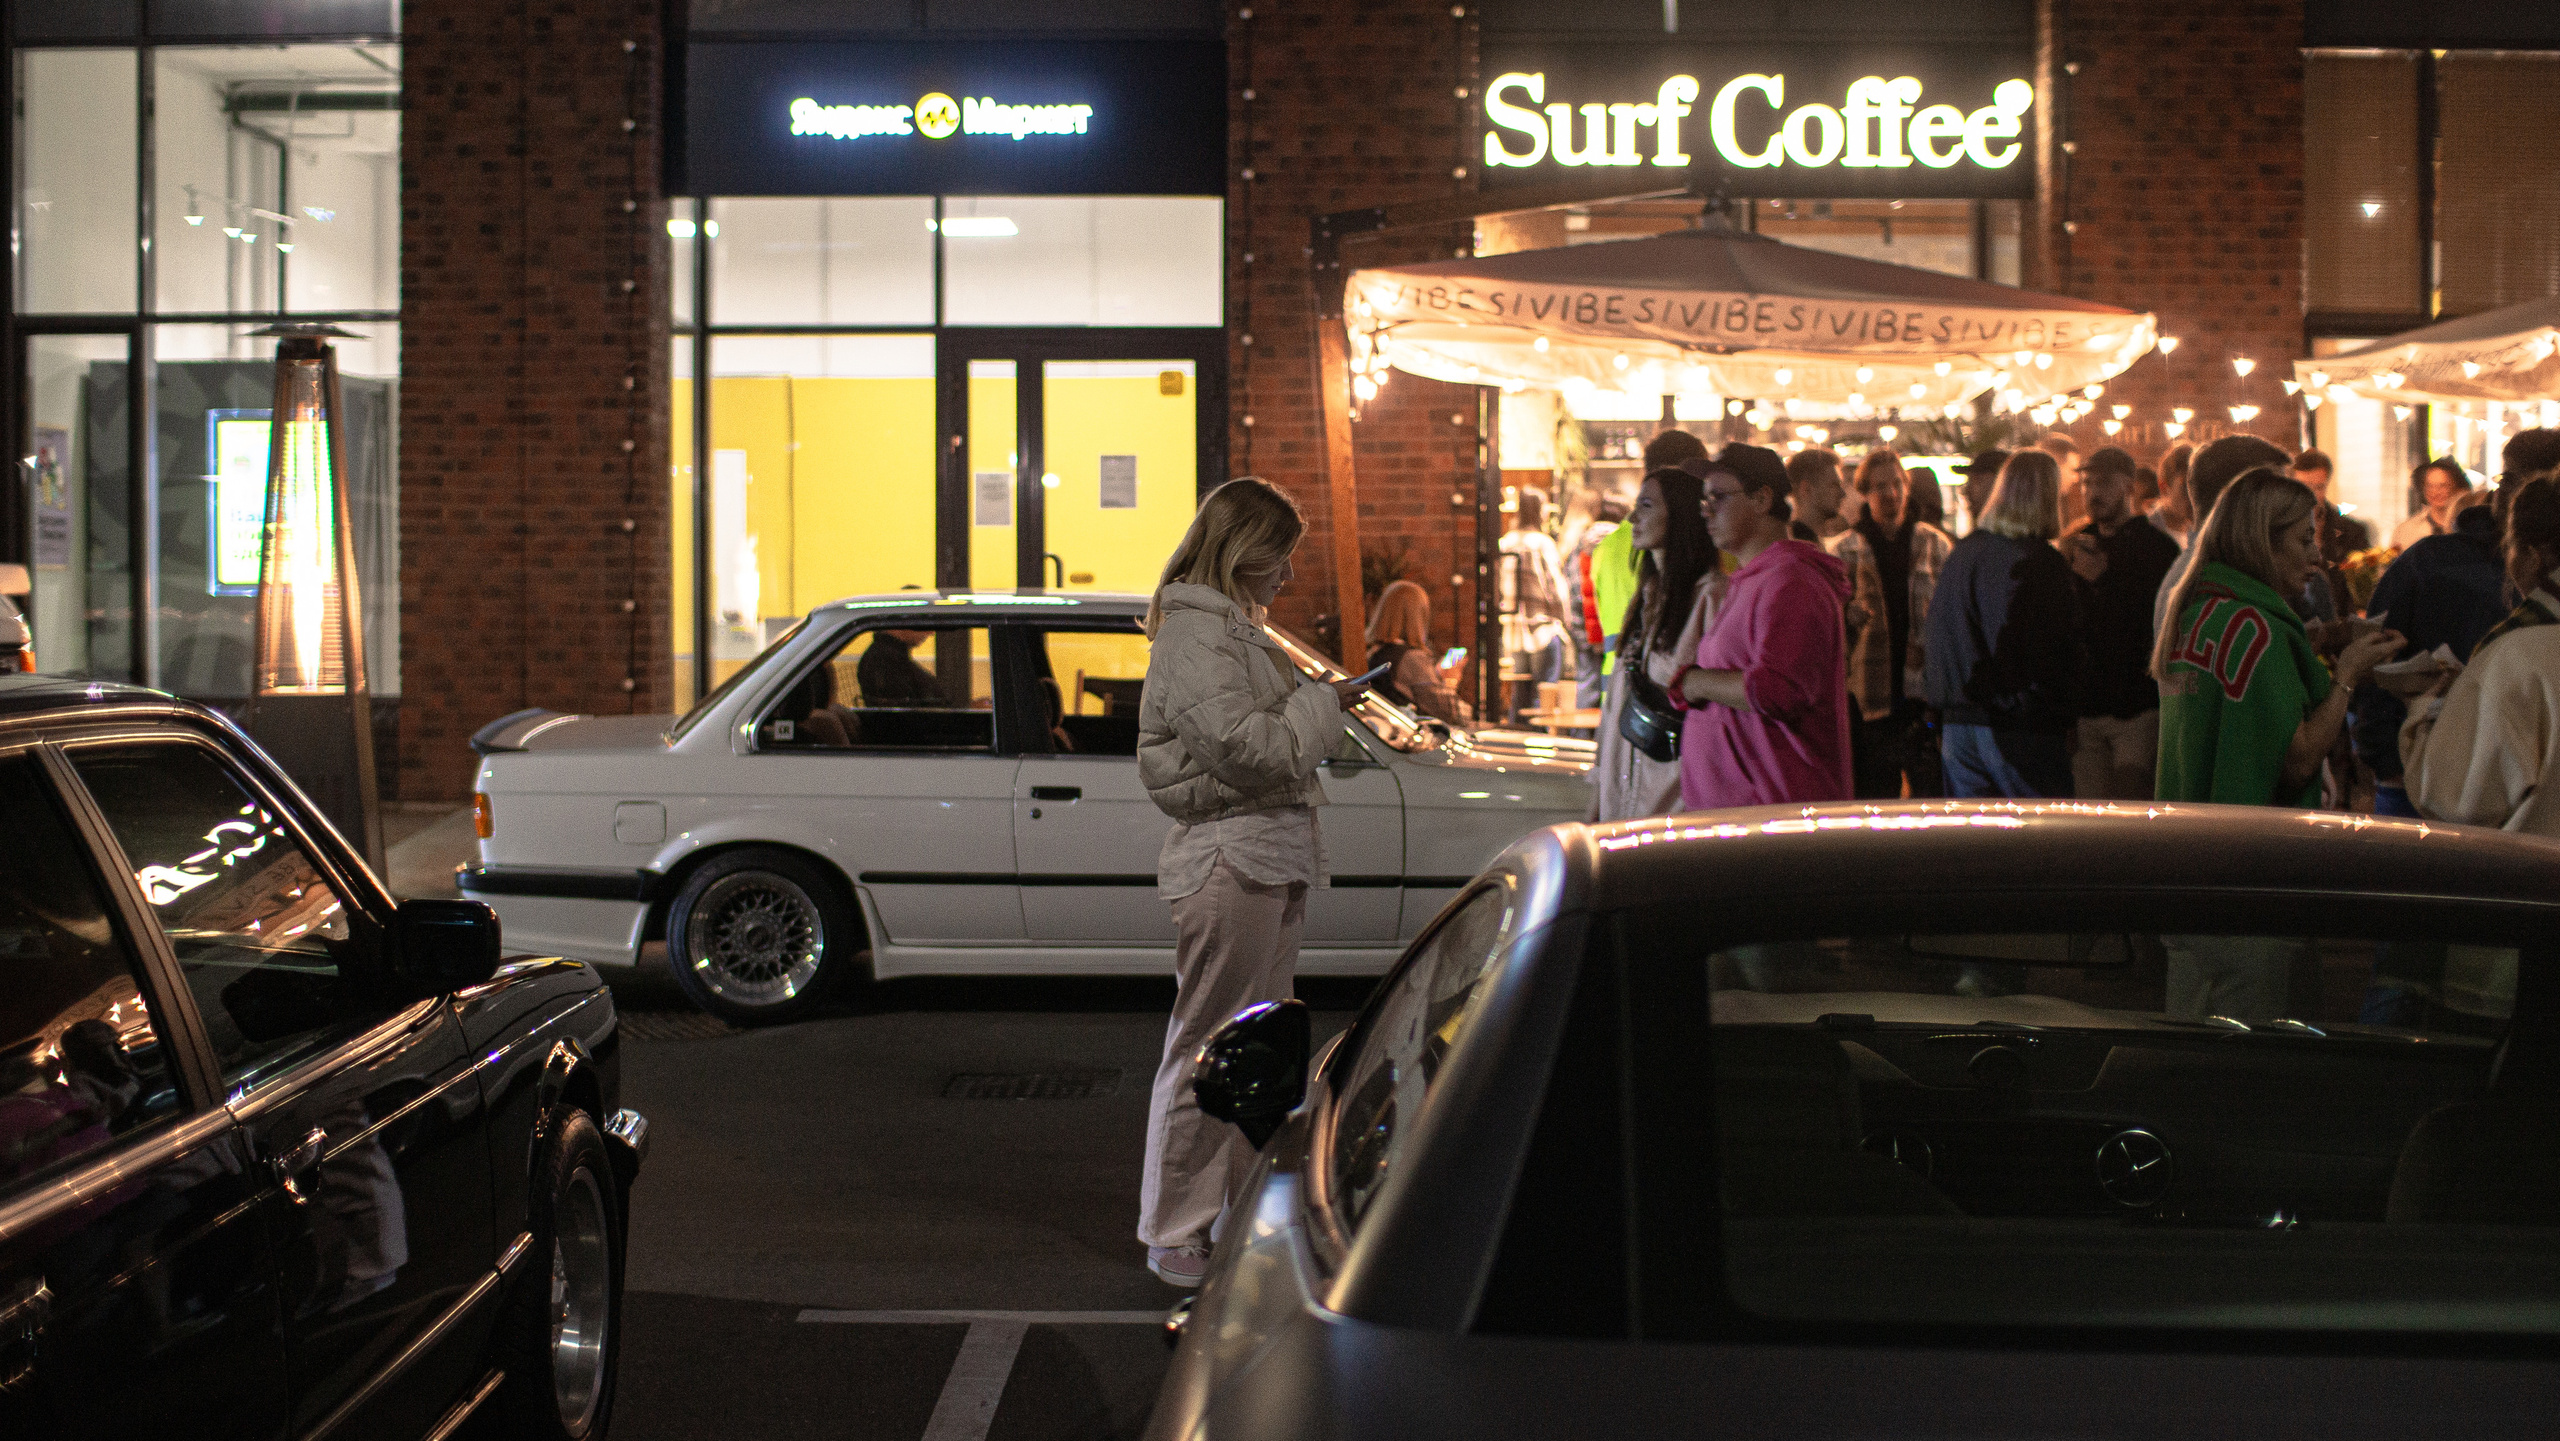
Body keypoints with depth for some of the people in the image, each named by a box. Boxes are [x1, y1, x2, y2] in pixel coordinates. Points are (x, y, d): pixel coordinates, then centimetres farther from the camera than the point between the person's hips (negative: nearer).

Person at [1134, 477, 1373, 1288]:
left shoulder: (1232, 626, 20)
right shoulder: (1194, 631, -13)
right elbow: (1243, 747, -21)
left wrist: (1318, 703, 10)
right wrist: (1325, 704, -9)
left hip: (1271, 854, 11)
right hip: (1227, 860, -11)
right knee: (1206, 1051, -4)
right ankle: (1174, 1235, 3)